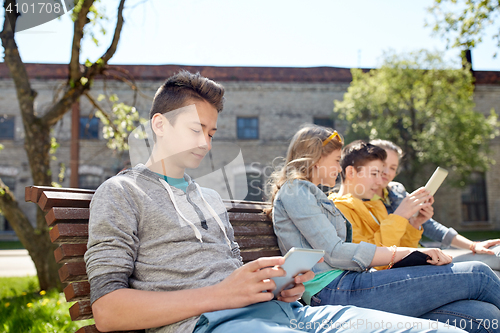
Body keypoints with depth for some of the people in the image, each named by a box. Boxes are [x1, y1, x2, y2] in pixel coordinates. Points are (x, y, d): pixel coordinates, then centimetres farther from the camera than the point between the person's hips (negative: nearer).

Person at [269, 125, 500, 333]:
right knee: (477, 275, -11)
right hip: (335, 290, -9)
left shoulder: (309, 193, 30)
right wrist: (403, 253, -12)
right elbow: (334, 253, -12)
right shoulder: (294, 189, 1)